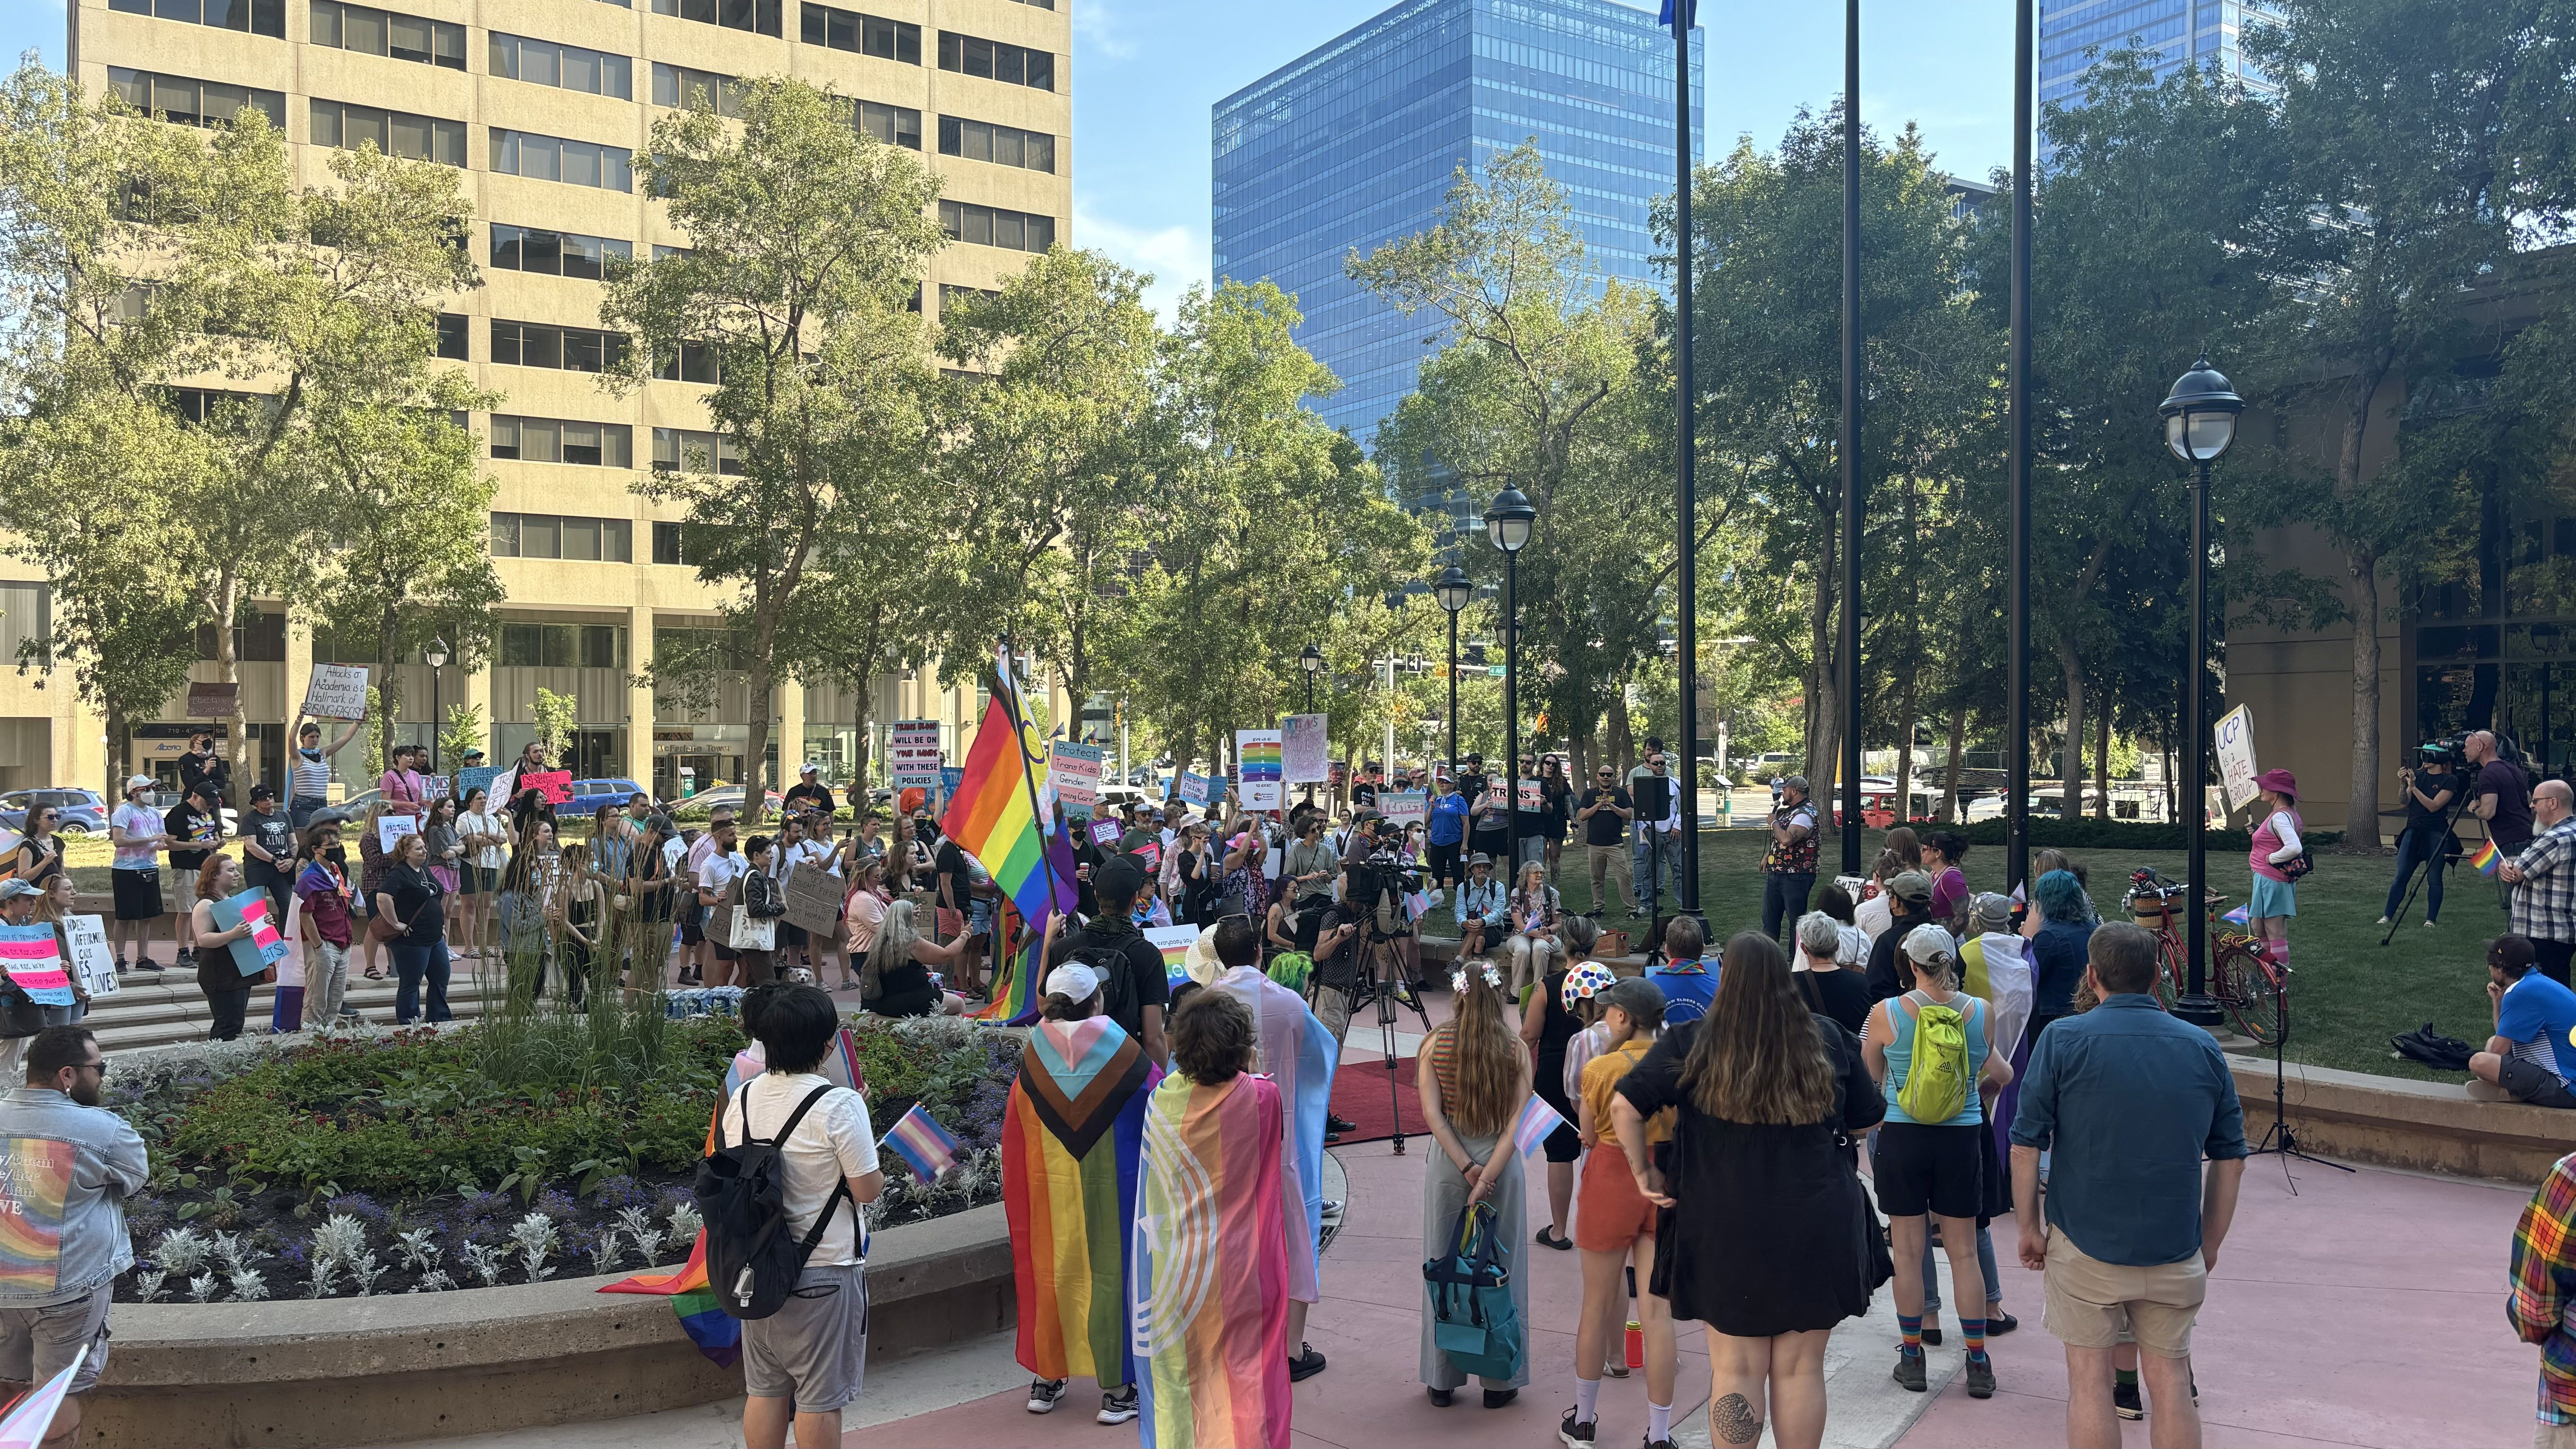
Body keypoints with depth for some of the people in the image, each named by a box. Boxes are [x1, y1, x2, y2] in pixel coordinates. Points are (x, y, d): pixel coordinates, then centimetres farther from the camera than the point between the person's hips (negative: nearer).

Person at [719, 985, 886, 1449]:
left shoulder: (741, 1099, 0)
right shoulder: (839, 1105, -19)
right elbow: (866, 1190, -16)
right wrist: (878, 1173, 4)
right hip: (825, 1271, -6)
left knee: (765, 1389, 16)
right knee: (819, 1398, 5)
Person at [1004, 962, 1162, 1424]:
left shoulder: (1032, 1060, -5)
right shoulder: (1124, 1054, -12)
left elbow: (1015, 1145, 2)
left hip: (1051, 1191, 3)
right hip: (1112, 1189, -3)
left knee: (1052, 1274, 15)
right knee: (1110, 1275, 7)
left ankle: (1046, 1379, 26)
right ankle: (1116, 1388, 12)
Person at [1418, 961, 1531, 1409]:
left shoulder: (1436, 1043, -6)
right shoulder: (1515, 1049, -7)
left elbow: (1433, 1113, -10)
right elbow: (1518, 1121, -13)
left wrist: (1467, 1169, -9)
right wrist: (1487, 1176, -15)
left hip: (1448, 1164, 1)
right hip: (1501, 1163, -1)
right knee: (1501, 1267, 11)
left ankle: (1442, 1380, 19)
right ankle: (1500, 1380, 18)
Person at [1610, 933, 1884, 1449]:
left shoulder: (1692, 1044, -7)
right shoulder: (1830, 1040, -1)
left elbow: (1624, 1106, -10)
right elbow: (1864, 1122, 10)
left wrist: (1643, 1171, 2)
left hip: (1726, 1229, -1)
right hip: (1818, 1228, 1)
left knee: (1736, 1371, 8)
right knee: (1801, 1369, 11)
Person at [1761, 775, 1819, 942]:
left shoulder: (1805, 814, -18)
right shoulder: (1788, 811, 14)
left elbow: (1787, 839, -31)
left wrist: (1774, 822, -15)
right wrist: (1768, 855, 14)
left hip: (1796, 876, -10)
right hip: (1776, 872, 10)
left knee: (1796, 920, -1)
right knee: (1770, 919, 14)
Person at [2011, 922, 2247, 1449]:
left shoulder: (2063, 1039, -7)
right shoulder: (2203, 1047, 2)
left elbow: (2026, 1146, -9)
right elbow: (2231, 1160, 6)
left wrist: (2029, 1227, 1)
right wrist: (2210, 1245, 15)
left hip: (2086, 1243, -3)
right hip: (2175, 1249, 3)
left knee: (2089, 1379, 6)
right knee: (2170, 1379, 12)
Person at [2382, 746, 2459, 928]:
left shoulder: (2449, 780, -4)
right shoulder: (2417, 775, 10)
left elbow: (2434, 806, -14)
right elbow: (2405, 803, 4)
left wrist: (2414, 787, -20)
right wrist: (2403, 784, -11)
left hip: (2436, 834, -4)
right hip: (2413, 831, 4)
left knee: (2434, 879, -1)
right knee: (2401, 877, 3)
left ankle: (2431, 920, 7)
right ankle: (2387, 916, 5)